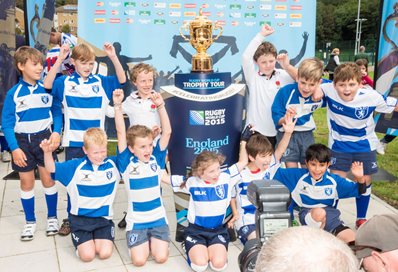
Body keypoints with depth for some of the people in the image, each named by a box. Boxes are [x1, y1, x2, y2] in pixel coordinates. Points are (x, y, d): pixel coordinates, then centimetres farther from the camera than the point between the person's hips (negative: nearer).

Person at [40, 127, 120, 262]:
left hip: (104, 218, 1)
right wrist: (47, 152, -30)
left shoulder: (113, 164, -4)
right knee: (87, 255, -14)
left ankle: (98, 239, 17)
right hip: (80, 218, -1)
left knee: (105, 253, -15)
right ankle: (82, 241, 19)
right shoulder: (76, 166, -7)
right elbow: (52, 169, -9)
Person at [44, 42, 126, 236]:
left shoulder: (100, 82, 1)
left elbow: (122, 80, -7)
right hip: (73, 141, 0)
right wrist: (59, 60, -23)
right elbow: (47, 85, -16)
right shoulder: (65, 82, -1)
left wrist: (113, 57, -19)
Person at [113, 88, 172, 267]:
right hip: (136, 221, -1)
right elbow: (121, 133, -17)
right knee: (139, 260, -13)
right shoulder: (126, 163, -8)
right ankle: (142, 240, 19)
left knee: (161, 257, -12)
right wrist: (118, 105, -26)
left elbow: (167, 132, -12)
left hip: (158, 218, 1)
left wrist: (160, 106, -23)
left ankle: (154, 239, 21)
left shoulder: (156, 159, -3)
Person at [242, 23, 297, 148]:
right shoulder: (253, 77, -2)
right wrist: (261, 35, -15)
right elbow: (246, 57, -17)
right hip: (256, 132, -2)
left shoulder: (283, 75, 3)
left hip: (278, 132, 2)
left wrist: (287, 66, -16)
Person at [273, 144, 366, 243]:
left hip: (330, 215, 3)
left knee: (351, 239, -18)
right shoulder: (297, 175, -4)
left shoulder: (334, 180, 1)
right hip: (307, 213, -2)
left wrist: (360, 178, -15)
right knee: (319, 212, -40)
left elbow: (358, 190, 4)